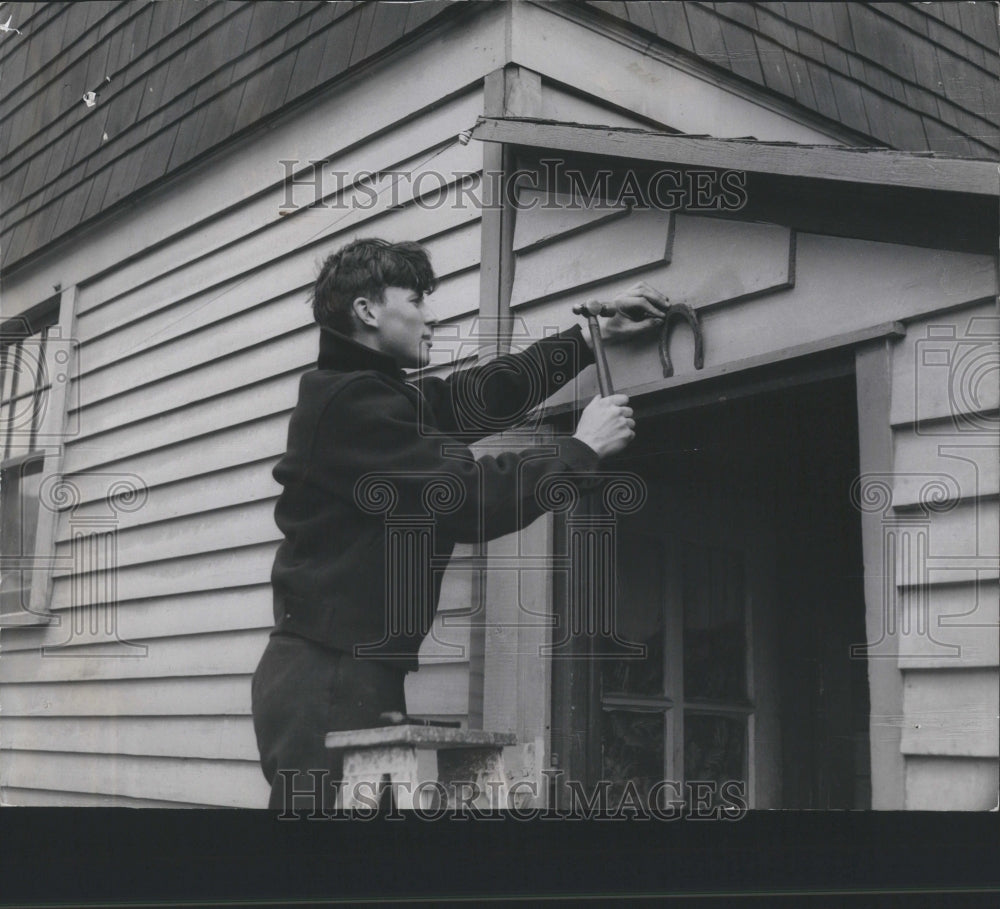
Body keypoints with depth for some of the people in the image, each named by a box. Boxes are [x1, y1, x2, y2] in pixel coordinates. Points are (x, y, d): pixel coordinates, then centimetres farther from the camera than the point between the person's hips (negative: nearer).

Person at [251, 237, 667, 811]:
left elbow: (482, 396, 21)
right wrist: (581, 449, -5)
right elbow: (468, 496, -17)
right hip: (328, 680, -10)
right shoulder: (350, 403, -13)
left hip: (353, 672, 10)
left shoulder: (376, 396, 17)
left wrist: (594, 338, 20)